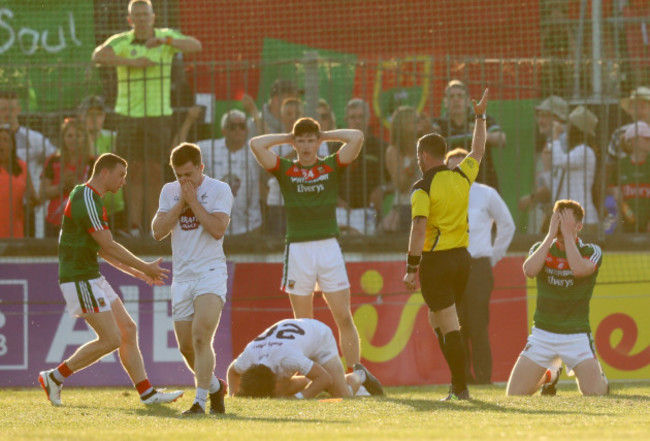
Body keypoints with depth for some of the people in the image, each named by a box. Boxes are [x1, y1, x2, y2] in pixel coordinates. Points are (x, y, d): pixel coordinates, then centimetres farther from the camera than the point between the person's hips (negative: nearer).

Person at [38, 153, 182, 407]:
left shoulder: (91, 199, 16)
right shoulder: (86, 200, -17)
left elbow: (102, 250, 23)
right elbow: (109, 247, -18)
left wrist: (136, 271, 19)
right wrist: (145, 267, -8)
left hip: (92, 279, 10)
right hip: (80, 279, -10)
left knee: (128, 330, 8)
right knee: (111, 339, -9)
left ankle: (147, 393, 9)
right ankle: (55, 378, -1)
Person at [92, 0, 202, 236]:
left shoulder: (167, 36, 7)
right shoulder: (121, 42, 2)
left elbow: (195, 46, -8)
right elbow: (98, 56, -16)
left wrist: (166, 40, -22)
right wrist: (132, 62, -23)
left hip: (159, 114, 1)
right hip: (128, 114, -1)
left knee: (155, 172, 0)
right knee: (136, 172, -3)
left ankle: (155, 227, 5)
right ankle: (135, 226, -2)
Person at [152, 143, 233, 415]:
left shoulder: (219, 190, -4)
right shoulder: (169, 192, 10)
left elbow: (218, 230, -16)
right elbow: (158, 232, 1)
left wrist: (193, 200, -13)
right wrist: (181, 203, -7)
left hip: (211, 273, -6)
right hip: (182, 278, 6)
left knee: (201, 337, -20)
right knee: (186, 347, 8)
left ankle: (200, 401, -22)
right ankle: (215, 386, 32)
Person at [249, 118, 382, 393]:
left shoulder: (332, 166, 7)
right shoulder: (285, 169, 7)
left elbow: (357, 138, -2)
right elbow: (256, 144, -2)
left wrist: (325, 136, 8)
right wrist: (286, 139, 9)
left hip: (329, 246, 0)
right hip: (298, 249, 0)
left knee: (343, 316, -4)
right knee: (303, 324, 3)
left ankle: (358, 373, -1)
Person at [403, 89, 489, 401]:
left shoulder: (423, 188, -12)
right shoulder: (462, 177, 5)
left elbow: (419, 228, -20)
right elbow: (478, 150, 24)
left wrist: (411, 268, -19)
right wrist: (480, 117, 36)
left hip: (436, 260, -6)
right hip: (462, 257, 6)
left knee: (449, 327, -5)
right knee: (437, 320, 18)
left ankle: (461, 388, -7)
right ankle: (456, 382, 15)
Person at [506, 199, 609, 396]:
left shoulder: (592, 252, -2)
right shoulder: (542, 248, 5)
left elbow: (579, 269, -25)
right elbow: (529, 270, -18)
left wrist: (567, 234, -17)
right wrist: (551, 235, -15)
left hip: (577, 335, -2)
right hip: (542, 333, 2)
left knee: (596, 394, -15)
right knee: (514, 395, -3)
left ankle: (601, 378, 24)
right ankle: (550, 374, 28)